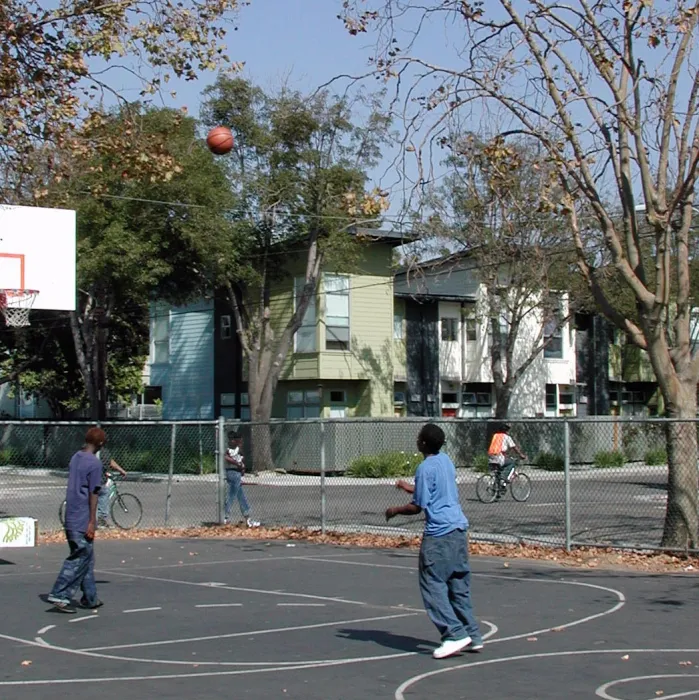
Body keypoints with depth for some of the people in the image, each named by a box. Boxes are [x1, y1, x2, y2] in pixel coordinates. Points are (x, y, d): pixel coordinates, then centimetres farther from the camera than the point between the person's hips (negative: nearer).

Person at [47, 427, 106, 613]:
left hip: (71, 519, 8)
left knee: (86, 558, 14)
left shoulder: (75, 458, 12)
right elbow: (93, 494, -15)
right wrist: (92, 522, -15)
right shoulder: (94, 463, -13)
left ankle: (90, 598, 18)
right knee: (79, 559, -3)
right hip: (83, 520, -8)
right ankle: (59, 595, -7)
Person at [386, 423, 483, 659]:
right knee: (459, 586, 13)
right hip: (459, 528, 9)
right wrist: (410, 487, 39)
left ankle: (455, 635, -10)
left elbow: (417, 507, -11)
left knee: (432, 585, -3)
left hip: (439, 533, -9)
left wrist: (395, 511, 6)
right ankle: (472, 636, 14)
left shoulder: (425, 468, -12)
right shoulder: (445, 460, 13)